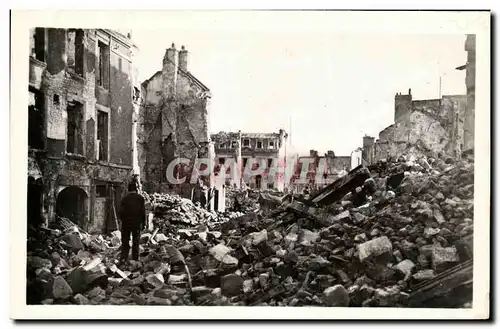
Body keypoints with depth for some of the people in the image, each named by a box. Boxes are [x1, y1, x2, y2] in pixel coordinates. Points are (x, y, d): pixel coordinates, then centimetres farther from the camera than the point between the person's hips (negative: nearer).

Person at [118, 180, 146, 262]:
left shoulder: (124, 198, -1)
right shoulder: (140, 198, -3)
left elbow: (121, 211, -1)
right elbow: (143, 212, -3)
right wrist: (143, 223, 4)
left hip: (126, 223, 1)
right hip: (137, 224, 0)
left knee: (125, 242, 7)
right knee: (136, 243, 7)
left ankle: (123, 259, 2)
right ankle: (135, 259, 7)